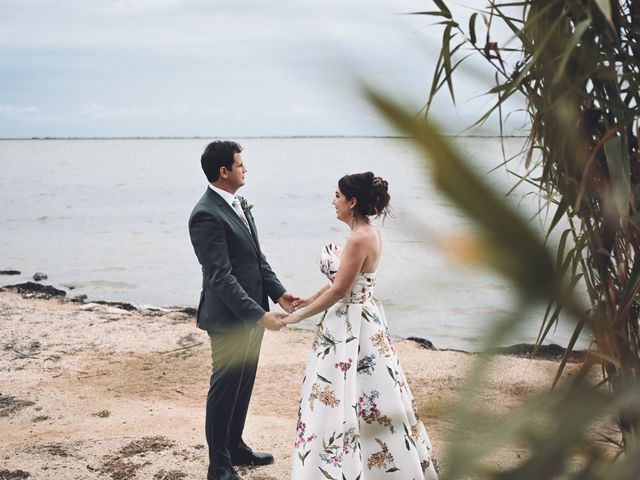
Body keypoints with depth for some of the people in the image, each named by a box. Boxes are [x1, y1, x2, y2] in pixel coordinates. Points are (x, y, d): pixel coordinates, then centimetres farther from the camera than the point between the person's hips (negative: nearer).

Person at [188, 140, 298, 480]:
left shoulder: (238, 204, 9)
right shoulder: (206, 215, -21)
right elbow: (221, 277, -24)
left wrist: (278, 292, 3)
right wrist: (259, 315, -25)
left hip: (251, 314, 9)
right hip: (229, 319, -9)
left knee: (243, 385, 20)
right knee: (225, 390, 5)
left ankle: (235, 447, 38)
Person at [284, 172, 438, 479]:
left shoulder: (359, 238, -23)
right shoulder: (367, 233, 7)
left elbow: (339, 290, -21)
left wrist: (299, 315, -13)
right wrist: (311, 299, 15)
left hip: (352, 325, -10)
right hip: (358, 320, 10)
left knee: (342, 400, 0)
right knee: (365, 397, 19)